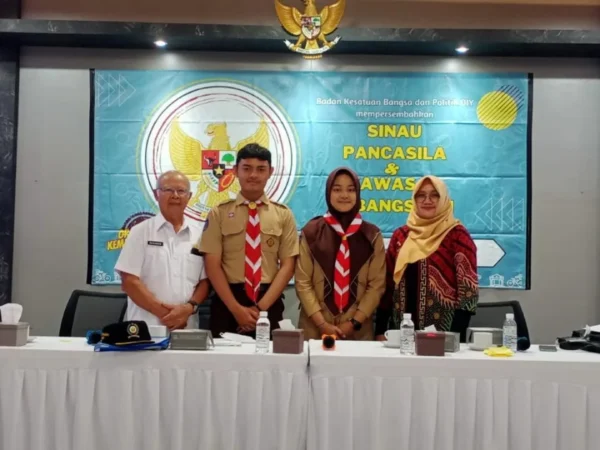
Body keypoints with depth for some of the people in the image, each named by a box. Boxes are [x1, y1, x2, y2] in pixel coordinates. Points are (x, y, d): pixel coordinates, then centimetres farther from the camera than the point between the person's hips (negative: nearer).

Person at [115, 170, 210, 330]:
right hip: (146, 326, -2)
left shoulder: (198, 236, 7)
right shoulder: (141, 232, 0)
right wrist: (162, 312, -12)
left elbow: (204, 281, 8)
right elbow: (129, 281, -5)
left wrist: (189, 308, -10)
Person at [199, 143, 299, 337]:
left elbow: (287, 266, 0)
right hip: (227, 303, 0)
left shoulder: (283, 215, 4)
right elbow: (212, 265, -3)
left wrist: (262, 307, -11)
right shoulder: (218, 213, 2)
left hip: (270, 304, 1)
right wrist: (236, 308, -12)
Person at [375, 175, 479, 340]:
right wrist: (380, 330, 5)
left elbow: (467, 288, -10)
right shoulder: (400, 235, 8)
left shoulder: (457, 235, -5)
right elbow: (388, 283, 9)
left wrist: (457, 335, -16)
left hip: (443, 330, -3)